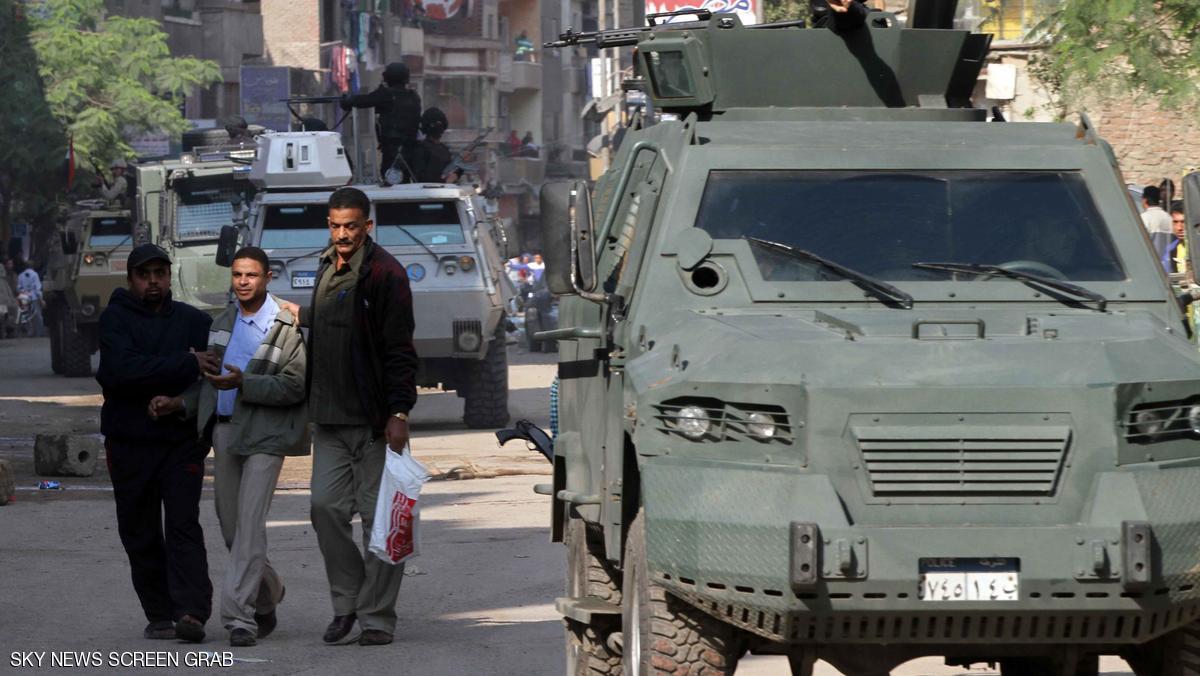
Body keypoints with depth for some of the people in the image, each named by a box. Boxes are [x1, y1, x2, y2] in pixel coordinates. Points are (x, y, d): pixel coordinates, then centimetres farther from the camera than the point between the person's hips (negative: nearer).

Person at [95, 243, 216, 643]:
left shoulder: (194, 321, 9)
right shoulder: (116, 319, 0)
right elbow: (123, 369, -18)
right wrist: (187, 364, -19)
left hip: (181, 441, 0)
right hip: (129, 443, 0)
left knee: (183, 525, -13)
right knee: (140, 535, 4)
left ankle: (192, 612, -22)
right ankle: (160, 615, 13)